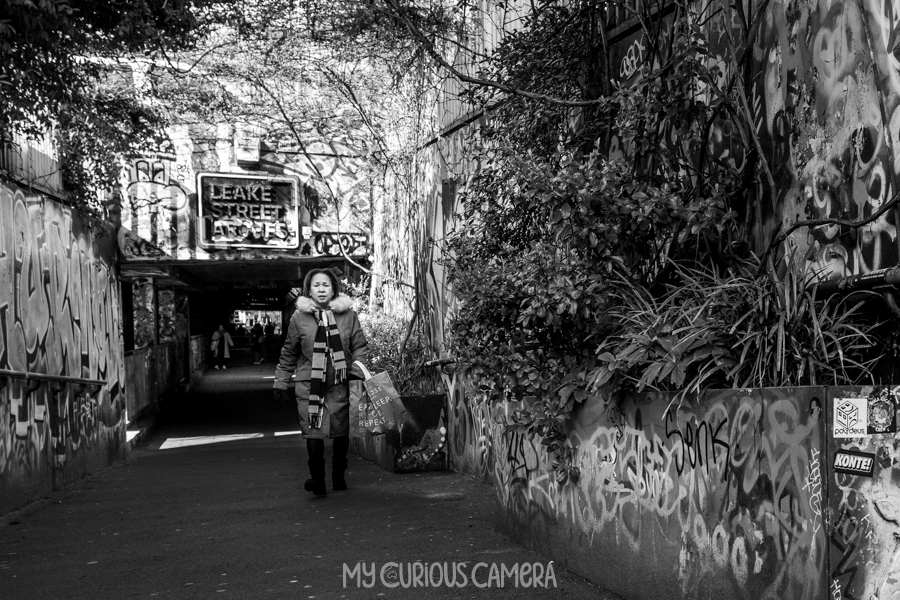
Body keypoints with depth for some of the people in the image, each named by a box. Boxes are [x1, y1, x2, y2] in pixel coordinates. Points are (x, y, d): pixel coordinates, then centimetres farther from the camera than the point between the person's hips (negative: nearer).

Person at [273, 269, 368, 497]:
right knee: (313, 430, -11)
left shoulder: (348, 315, 4)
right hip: (309, 383, -1)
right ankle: (317, 479, -9)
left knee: (341, 431, 5)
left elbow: (360, 347, 8)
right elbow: (288, 353, 10)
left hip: (340, 383, 1)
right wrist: (281, 383, 11)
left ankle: (338, 476, 22)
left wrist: (357, 370, -8)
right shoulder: (299, 317, 3)